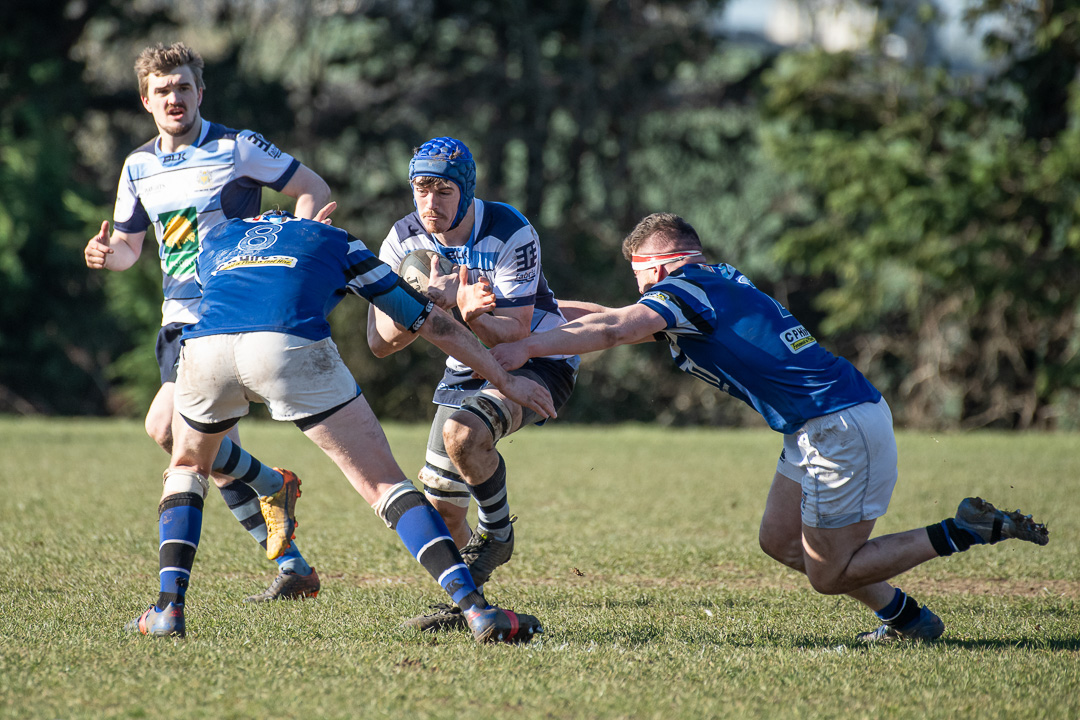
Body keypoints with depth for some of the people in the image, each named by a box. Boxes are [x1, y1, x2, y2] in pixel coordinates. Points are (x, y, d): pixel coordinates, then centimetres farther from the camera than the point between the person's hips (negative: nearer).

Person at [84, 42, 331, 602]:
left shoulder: (237, 148, -6)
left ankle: (272, 486, 1)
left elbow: (314, 189, -3)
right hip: (180, 321, 7)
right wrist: (106, 254, -3)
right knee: (216, 456, 5)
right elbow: (128, 244, 20)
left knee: (166, 427, -21)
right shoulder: (138, 168, 11)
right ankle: (292, 568, 13)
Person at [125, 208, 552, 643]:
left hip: (204, 347, 2)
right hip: (292, 348, -2)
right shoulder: (335, 241, 33)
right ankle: (475, 608, -10)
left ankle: (169, 607, 16)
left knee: (187, 468, 32)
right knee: (384, 483, 4)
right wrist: (505, 380, 40)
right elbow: (430, 321, 33)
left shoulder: (214, 238, 38)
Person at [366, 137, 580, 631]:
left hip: (536, 359, -6)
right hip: (469, 367, 6)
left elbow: (513, 334, -28)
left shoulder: (511, 234, -26)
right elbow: (379, 342, -18)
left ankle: (496, 534, -10)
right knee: (439, 507, 2)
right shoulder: (404, 240, -12)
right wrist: (427, 303, -36)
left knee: (463, 432, -35)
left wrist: (470, 314, -47)